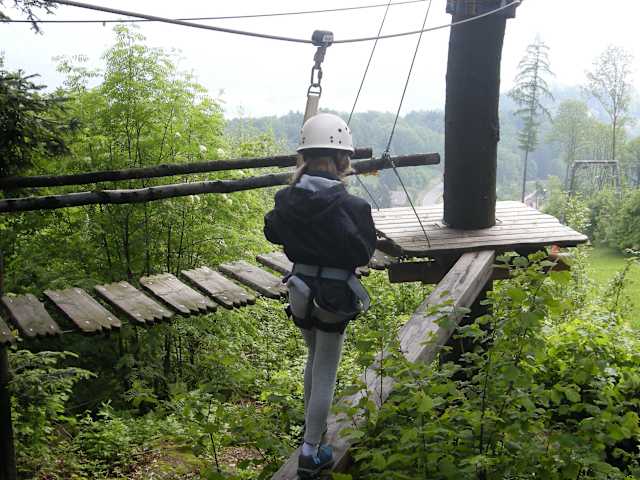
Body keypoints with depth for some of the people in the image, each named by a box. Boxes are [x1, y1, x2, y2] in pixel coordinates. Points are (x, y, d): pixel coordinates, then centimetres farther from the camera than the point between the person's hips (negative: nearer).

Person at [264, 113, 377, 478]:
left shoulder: (288, 198, -6)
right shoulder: (350, 206, -22)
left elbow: (272, 232, 11)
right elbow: (363, 254, -10)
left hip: (300, 292, 6)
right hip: (334, 296, -5)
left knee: (315, 359, 27)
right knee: (325, 373, 7)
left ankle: (314, 429, 43)